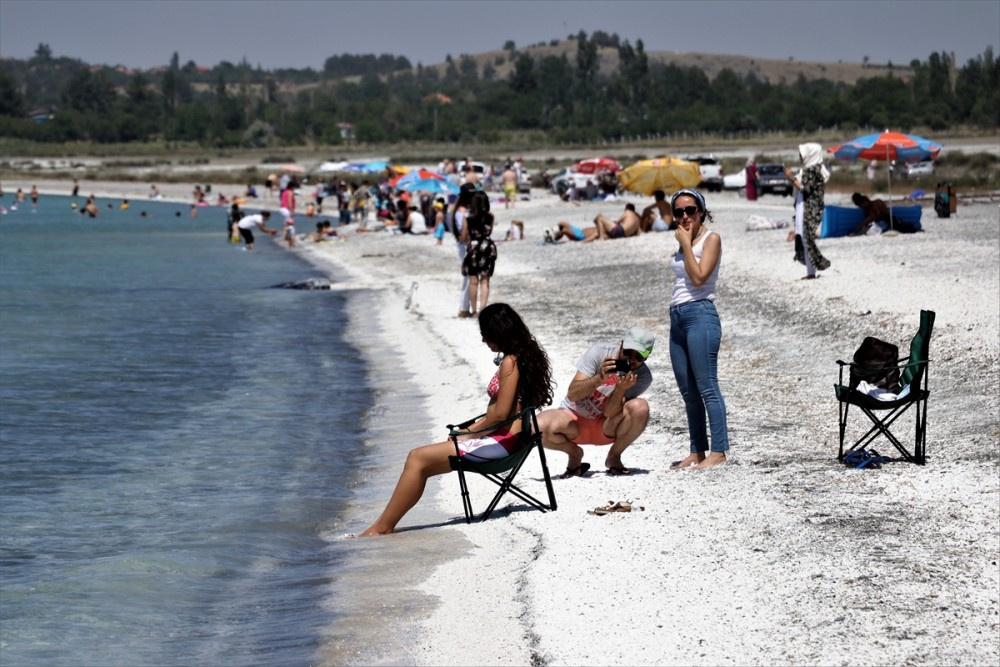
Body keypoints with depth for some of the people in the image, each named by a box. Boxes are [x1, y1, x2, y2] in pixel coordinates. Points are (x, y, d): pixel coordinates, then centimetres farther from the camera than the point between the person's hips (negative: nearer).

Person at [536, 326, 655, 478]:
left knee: (640, 408, -30)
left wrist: (621, 390, -40)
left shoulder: (643, 377, -14)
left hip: (606, 427, 1)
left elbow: (610, 413, -21)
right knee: (537, 428, -32)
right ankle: (575, 454, 2)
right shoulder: (599, 352, -17)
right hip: (574, 421, -1)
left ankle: (614, 457, -2)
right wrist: (600, 378, -39)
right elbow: (572, 394, -22)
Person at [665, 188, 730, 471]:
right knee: (688, 392, 9)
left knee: (707, 387, -11)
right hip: (678, 317, 8)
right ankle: (697, 452, 13)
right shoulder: (684, 241, 19)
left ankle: (718, 452, -12)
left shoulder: (711, 238, -3)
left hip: (700, 314, -8)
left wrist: (686, 244, -10)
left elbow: (699, 276, -15)